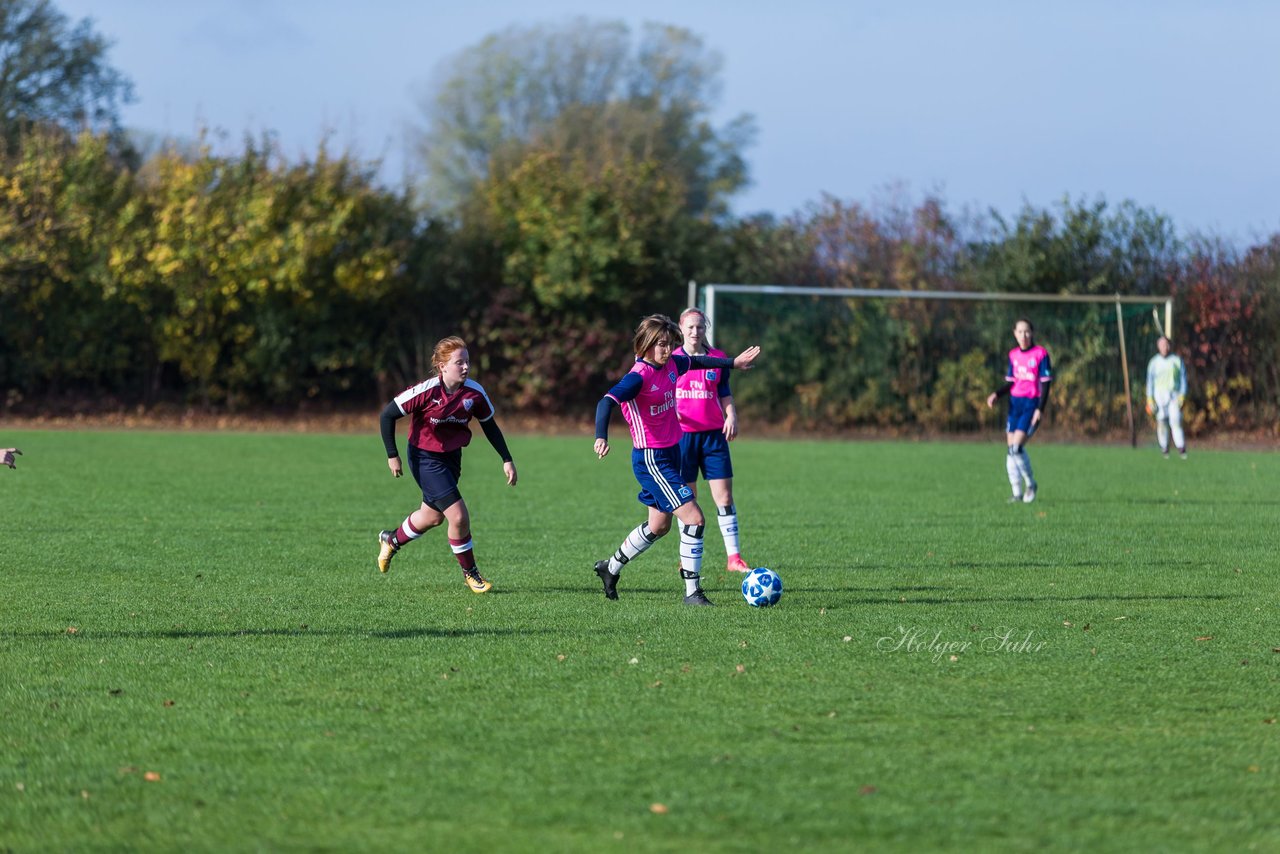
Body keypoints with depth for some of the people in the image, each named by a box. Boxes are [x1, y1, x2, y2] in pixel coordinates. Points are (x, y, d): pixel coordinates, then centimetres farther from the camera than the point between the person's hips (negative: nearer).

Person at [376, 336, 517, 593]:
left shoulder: (474, 393, -11)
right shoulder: (426, 391, -25)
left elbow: (490, 427, 5)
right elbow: (388, 414, -16)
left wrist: (506, 459, 2)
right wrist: (392, 455, -14)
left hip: (452, 457, 6)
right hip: (425, 458, -6)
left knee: (433, 517, 21)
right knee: (458, 516, -15)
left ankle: (391, 541, 49)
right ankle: (469, 572, 6)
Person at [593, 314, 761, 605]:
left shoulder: (671, 365, 3)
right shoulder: (639, 376, -22)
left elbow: (695, 362, 25)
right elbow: (607, 401, -34)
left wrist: (732, 363, 34)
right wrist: (601, 437, -50)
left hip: (671, 452, 10)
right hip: (651, 459, -10)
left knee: (659, 526, 22)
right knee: (694, 519, -15)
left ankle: (610, 568, 40)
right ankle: (692, 592, -6)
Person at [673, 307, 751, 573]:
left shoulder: (718, 358, 8)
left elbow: (725, 394, 14)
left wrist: (731, 416, -4)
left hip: (713, 434, 1)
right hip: (682, 434, -1)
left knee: (724, 496, -4)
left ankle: (734, 558, -3)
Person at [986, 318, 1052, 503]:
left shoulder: (1041, 354, -6)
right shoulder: (1013, 355, 10)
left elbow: (1046, 383, -8)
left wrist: (1040, 409, -14)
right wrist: (996, 395, -3)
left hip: (1032, 405, -6)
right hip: (1015, 403, 6)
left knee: (1017, 447, -17)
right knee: (1011, 449, 1)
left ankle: (1030, 485, 2)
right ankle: (1017, 492, 9)